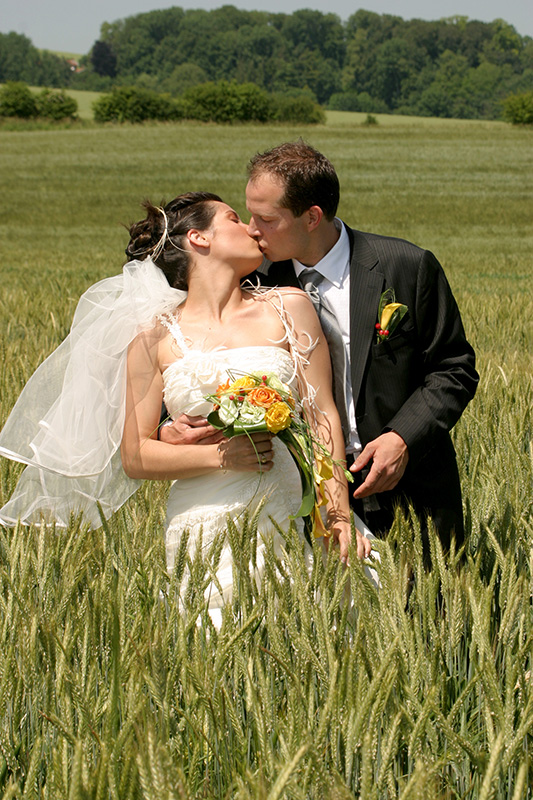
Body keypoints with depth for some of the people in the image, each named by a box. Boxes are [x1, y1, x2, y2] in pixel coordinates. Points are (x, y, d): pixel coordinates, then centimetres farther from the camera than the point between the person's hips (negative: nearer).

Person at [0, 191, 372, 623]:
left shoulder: (289, 308, 9)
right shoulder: (156, 339, 5)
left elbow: (323, 416, 5)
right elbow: (135, 457, 3)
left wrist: (340, 512, -6)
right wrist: (220, 455, -12)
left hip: (289, 523, 1)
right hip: (204, 532, -1)